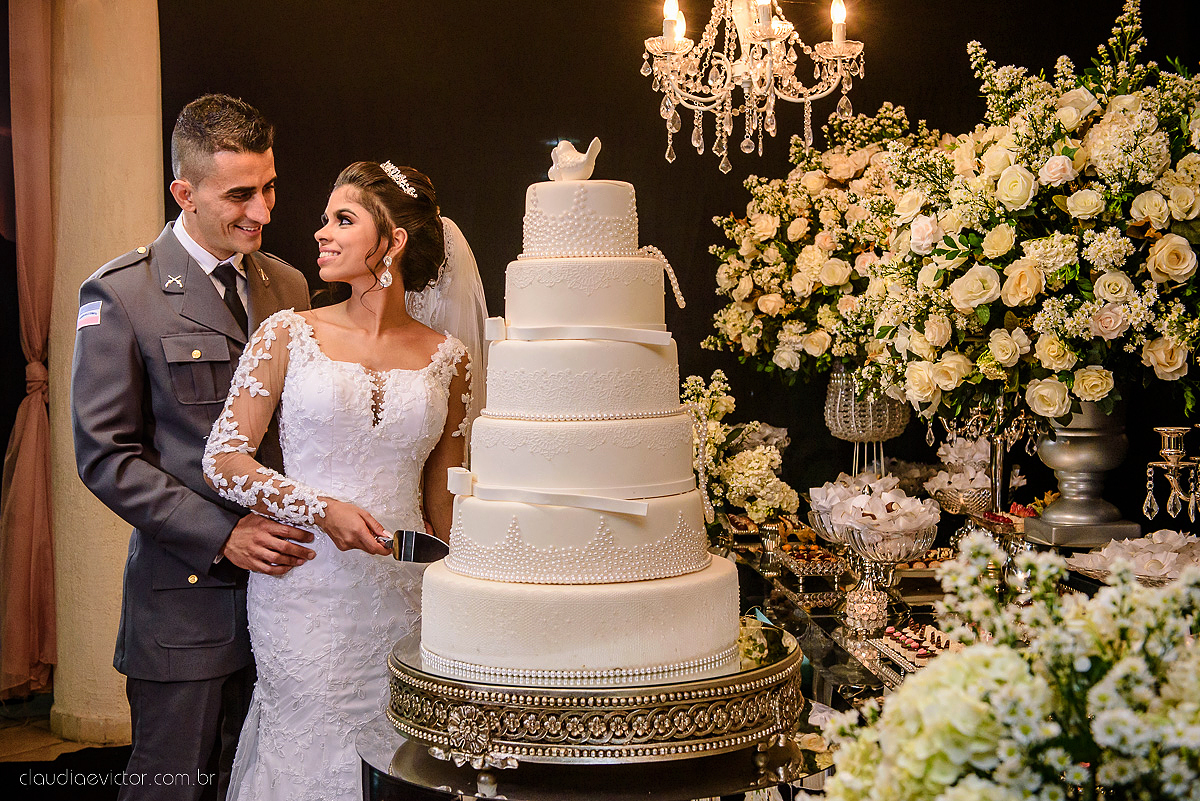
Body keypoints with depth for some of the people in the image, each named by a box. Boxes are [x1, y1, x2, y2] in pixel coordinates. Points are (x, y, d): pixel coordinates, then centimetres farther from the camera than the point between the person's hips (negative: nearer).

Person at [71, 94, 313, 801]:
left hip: (282, 577, 5)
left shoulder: (287, 284, 9)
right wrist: (222, 534, -17)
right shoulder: (121, 294, -8)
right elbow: (105, 455, -10)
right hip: (187, 594, -5)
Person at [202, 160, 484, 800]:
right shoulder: (288, 335, 0)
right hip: (303, 591, -1)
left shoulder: (446, 359, 4)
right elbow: (223, 459, -3)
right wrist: (323, 510, -16)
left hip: (402, 595, 2)